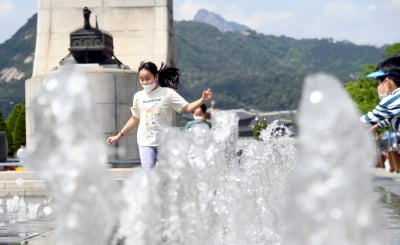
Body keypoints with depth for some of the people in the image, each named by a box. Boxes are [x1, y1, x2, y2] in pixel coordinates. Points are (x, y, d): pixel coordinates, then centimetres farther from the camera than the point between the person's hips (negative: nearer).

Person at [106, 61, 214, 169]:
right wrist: (119, 135, 19)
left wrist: (203, 100, -26)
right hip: (145, 142, 2)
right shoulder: (138, 96, 7)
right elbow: (135, 119, 18)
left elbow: (187, 107, -9)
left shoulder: (168, 93, -3)